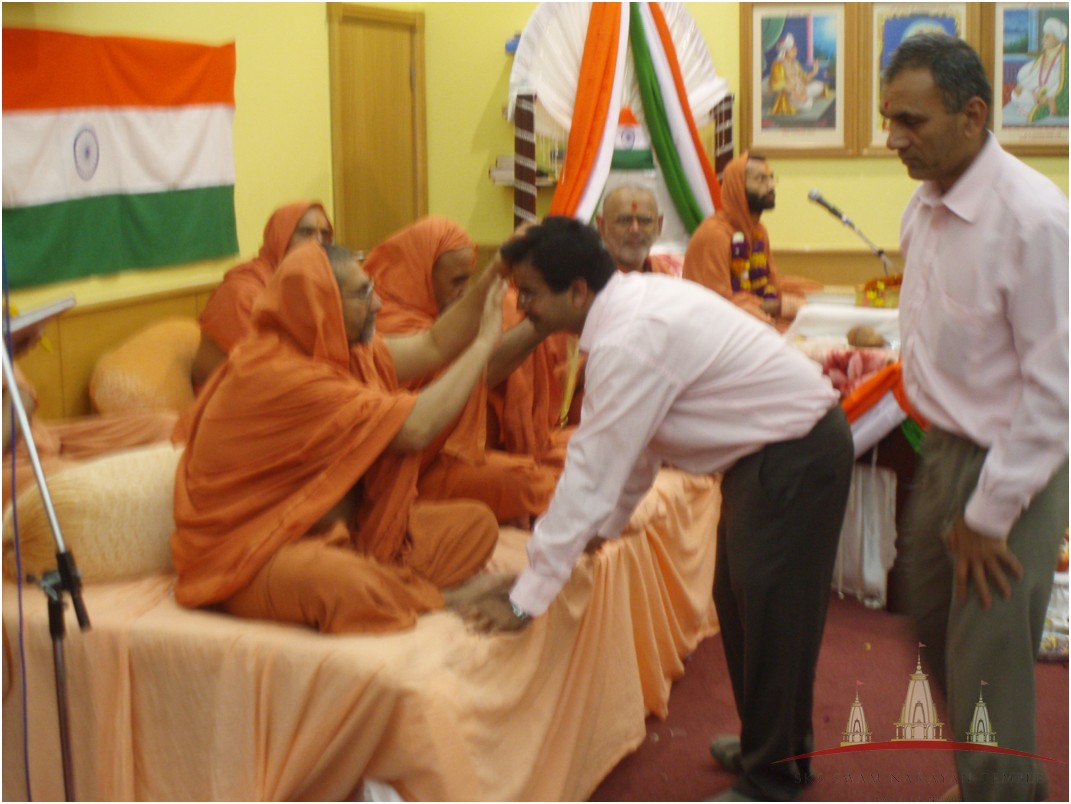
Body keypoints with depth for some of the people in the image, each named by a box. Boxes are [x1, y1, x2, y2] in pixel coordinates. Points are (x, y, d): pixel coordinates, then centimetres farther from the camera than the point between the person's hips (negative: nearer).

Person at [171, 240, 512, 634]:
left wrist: (494, 276, 1)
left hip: (342, 533, 9)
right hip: (255, 558, -9)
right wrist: (484, 345, -15)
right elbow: (415, 428, -25)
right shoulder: (279, 373, -24)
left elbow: (435, 344, 11)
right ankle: (440, 596, -12)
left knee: (476, 524, 2)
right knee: (347, 584, -40)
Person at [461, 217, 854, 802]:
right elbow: (633, 438, 11)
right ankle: (780, 746, 35)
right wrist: (608, 523, 18)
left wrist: (524, 599, -22)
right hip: (772, 447, 10)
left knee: (770, 615, -2)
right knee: (739, 601, 18)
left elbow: (591, 471, -26)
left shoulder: (627, 340, -27)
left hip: (795, 459, -10)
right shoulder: (633, 299, 1)